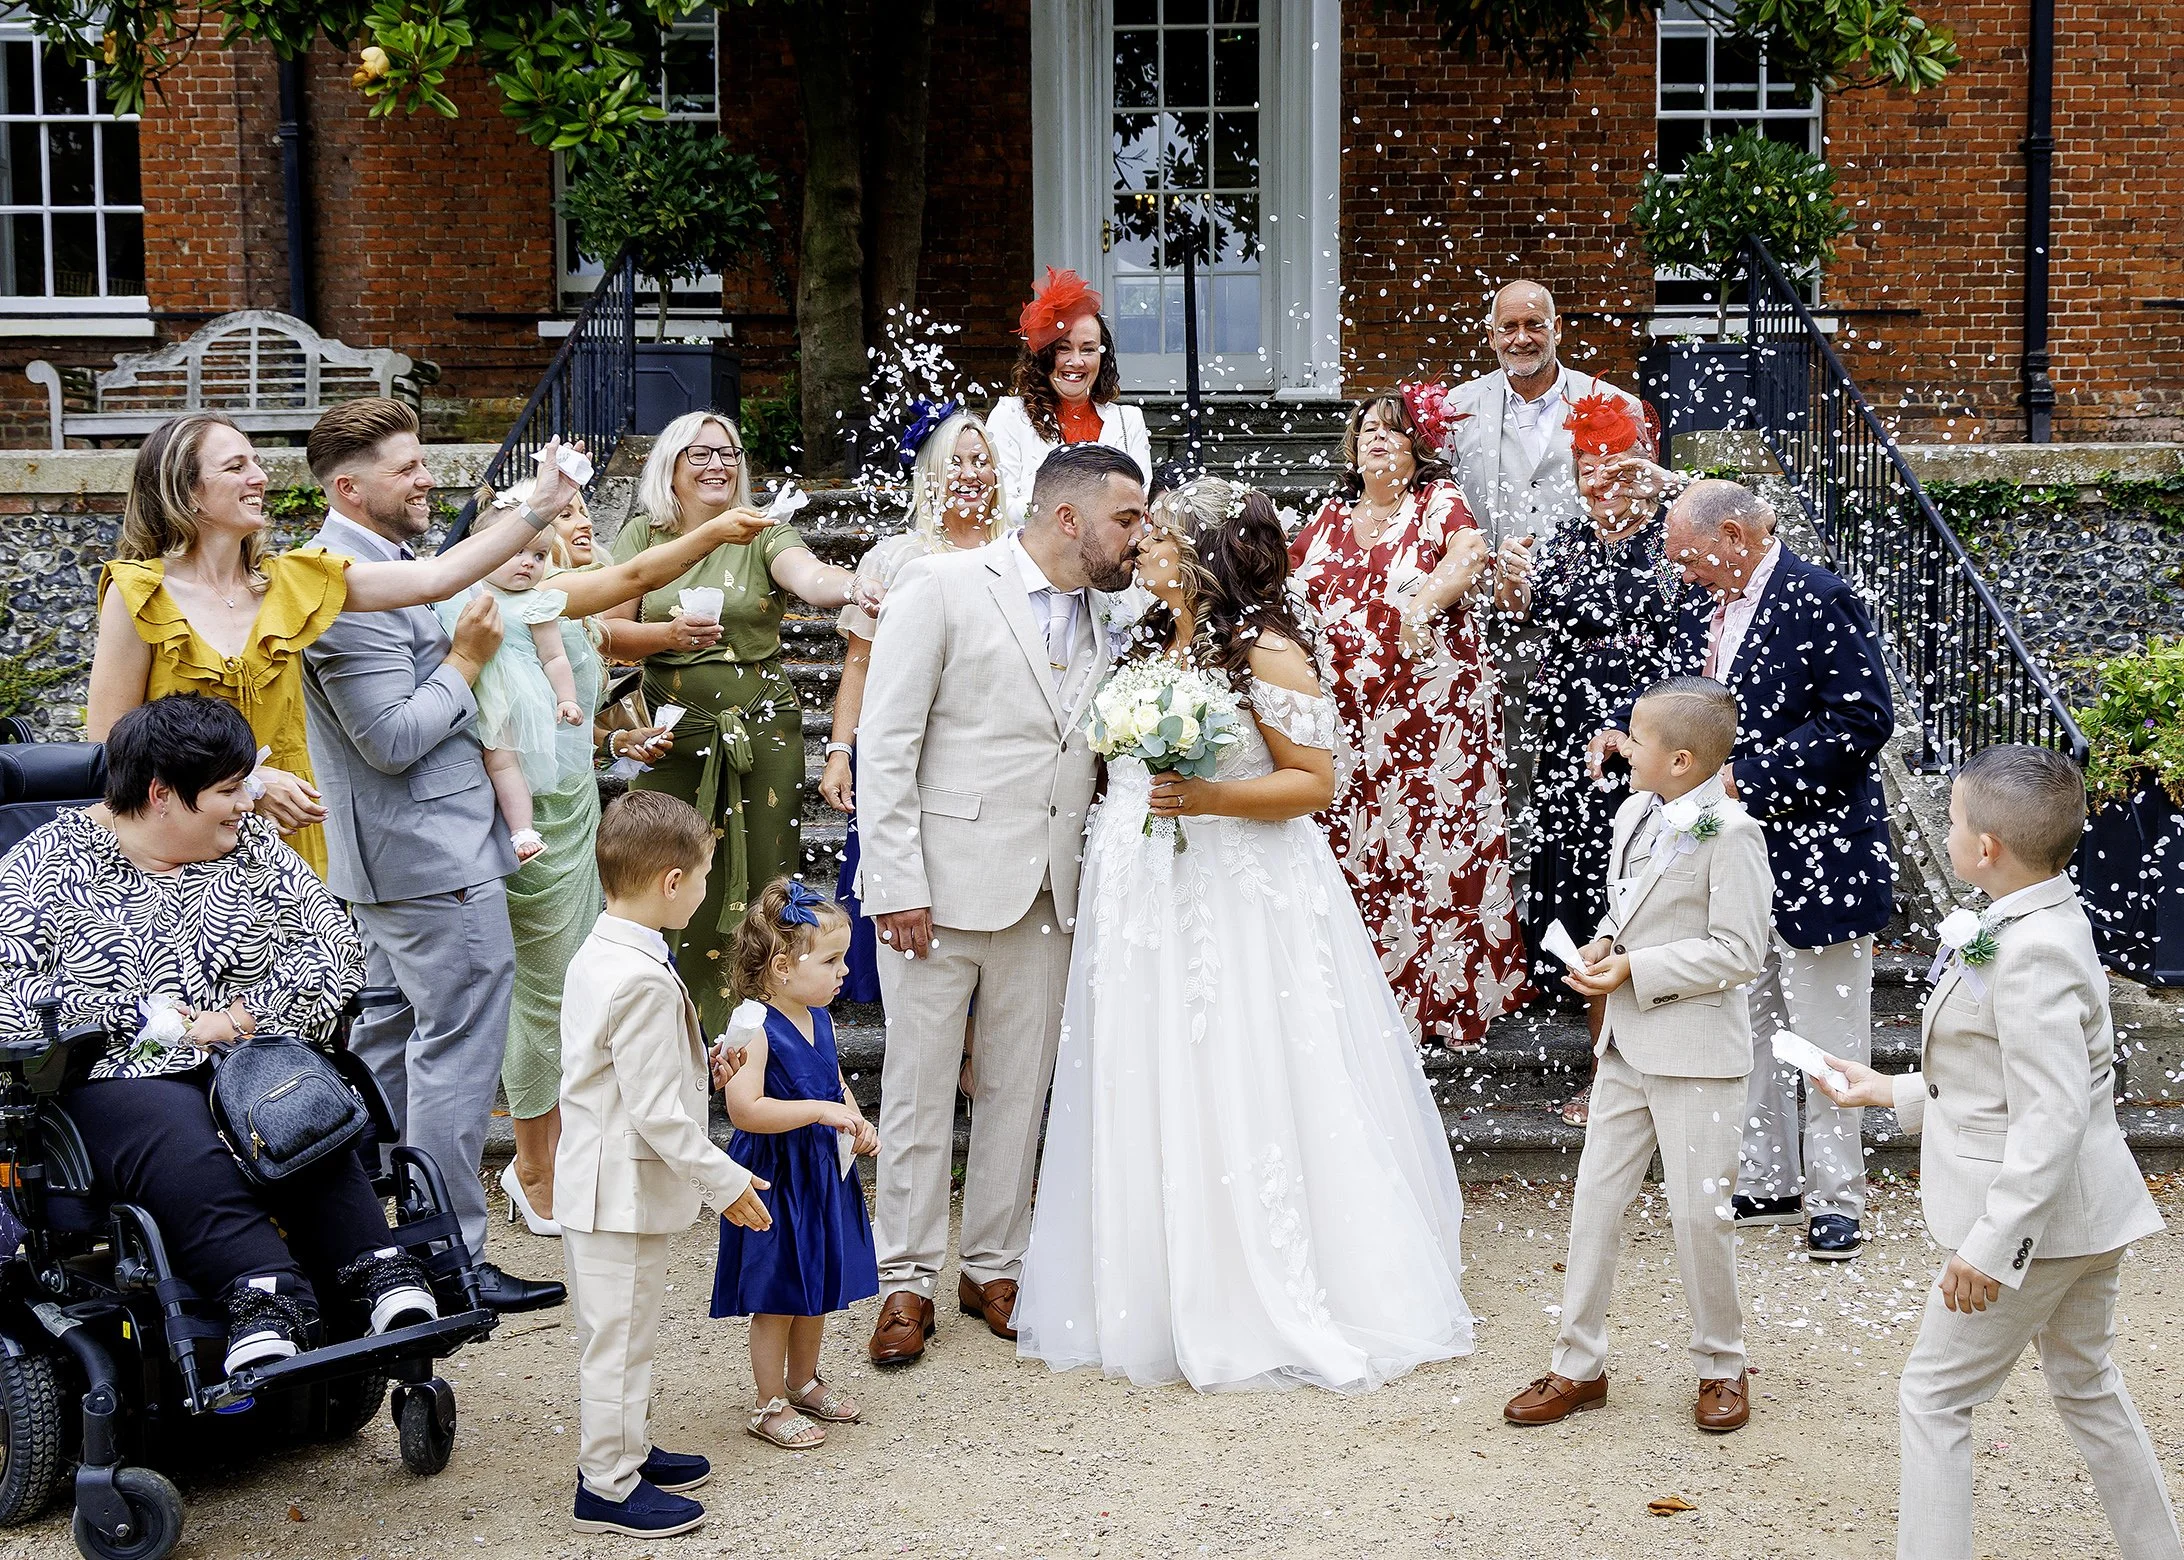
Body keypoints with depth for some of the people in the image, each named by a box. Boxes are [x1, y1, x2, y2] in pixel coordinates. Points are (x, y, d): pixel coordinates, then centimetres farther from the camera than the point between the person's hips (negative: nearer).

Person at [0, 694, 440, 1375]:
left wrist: (252, 1016, -9)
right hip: (115, 1081, -3)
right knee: (183, 1147, -36)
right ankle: (262, 1290, -54)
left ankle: (377, 1272, -45)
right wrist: (175, 1023, -13)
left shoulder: (252, 845, 14)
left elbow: (333, 947, 9)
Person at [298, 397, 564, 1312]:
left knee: (390, 1040, 17)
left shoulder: (381, 563, 12)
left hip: (394, 858, 12)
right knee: (458, 1049, -7)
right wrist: (466, 658, -13)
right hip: (433, 859, -12)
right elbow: (393, 738, -25)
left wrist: (535, 516, 22)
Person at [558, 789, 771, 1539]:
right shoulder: (644, 981, -26)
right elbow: (656, 1111, -24)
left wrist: (698, 1063, 25)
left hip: (600, 1184, 10)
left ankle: (623, 1449, 37)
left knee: (624, 1331, 23)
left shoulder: (594, 956, 6)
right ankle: (609, 1487, 13)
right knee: (619, 1336, 2)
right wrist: (724, 1180, -17)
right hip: (626, 1189, -10)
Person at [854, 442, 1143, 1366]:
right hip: (943, 886, -5)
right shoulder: (942, 587, -6)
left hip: (1048, 895, 5)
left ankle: (995, 1267, 24)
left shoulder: (1105, 617, 11)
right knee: (919, 1088, 3)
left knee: (1020, 1089, 11)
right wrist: (896, 882, -14)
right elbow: (885, 744, -9)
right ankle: (906, 1281, 15)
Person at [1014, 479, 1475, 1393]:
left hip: (1241, 903, -7)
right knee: (1152, 1102, 9)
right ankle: (1167, 1303, 21)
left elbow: (1313, 781, -12)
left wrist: (1213, 797, -23)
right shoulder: (1149, 643, 13)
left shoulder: (1267, 651, -10)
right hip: (1141, 904, 7)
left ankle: (1282, 1309, 10)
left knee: (1247, 1099, -3)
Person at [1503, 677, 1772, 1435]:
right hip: (1626, 1045, 8)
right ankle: (1579, 1365, 19)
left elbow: (1737, 954, -19)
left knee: (1699, 1211, 2)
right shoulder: (1633, 814, 7)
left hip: (1696, 1051, -7)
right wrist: (1604, 945, -1)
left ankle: (1721, 1367, 21)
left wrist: (1636, 970, -19)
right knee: (1594, 1199, 9)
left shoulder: (1729, 835, -17)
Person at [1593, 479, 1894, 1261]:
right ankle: (1768, 1182, 27)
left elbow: (1864, 719, -20)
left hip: (1815, 858, -8)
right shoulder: (1703, 617, 10)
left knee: (1827, 1040, 2)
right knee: (1749, 1030, 16)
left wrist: (1752, 778, -22)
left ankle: (1836, 1197, 14)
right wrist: (1630, 740, -2)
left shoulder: (1820, 600, -14)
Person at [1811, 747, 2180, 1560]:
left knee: (1934, 1396, 1)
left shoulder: (2030, 955, -25)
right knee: (2086, 1385, 24)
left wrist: (1991, 1245, -27)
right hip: (2085, 1212, 10)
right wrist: (1889, 1091, 18)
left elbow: (2053, 1116, -28)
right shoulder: (2049, 926, 6)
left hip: (2035, 1214, -10)